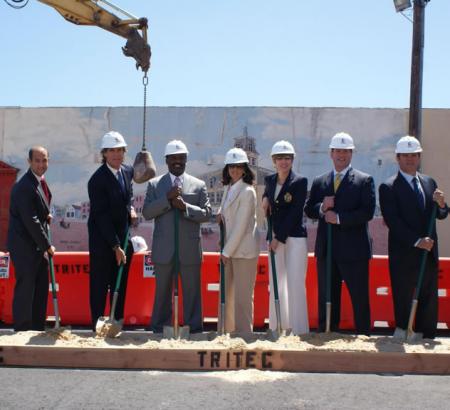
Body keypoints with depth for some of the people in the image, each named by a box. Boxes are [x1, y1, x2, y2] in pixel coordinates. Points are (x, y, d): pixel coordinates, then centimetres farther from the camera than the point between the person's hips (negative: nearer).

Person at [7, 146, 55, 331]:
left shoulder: (41, 181, 10)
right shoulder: (24, 186, -19)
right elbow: (30, 220, -20)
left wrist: (46, 216, 3)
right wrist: (47, 245, -15)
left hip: (38, 245, 9)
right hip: (25, 246, -9)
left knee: (41, 289, 12)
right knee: (25, 289, -3)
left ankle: (38, 330, 21)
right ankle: (22, 331, 7)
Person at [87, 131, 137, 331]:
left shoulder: (128, 171, 5)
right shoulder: (97, 179, -15)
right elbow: (102, 216, -17)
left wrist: (130, 209, 2)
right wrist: (115, 246, -18)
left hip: (123, 239, 6)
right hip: (103, 241, -6)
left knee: (120, 286, 11)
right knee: (100, 287, 2)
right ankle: (97, 327, 10)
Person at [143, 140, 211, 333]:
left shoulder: (198, 185, 7)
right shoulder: (154, 184, 7)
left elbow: (206, 214, 1)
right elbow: (146, 212, -2)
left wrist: (185, 207, -14)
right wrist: (167, 198, -13)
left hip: (190, 249, 0)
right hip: (163, 250, 0)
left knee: (192, 291, 3)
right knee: (162, 291, 9)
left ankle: (194, 329, 11)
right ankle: (159, 330, 17)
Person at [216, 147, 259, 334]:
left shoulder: (247, 191, -13)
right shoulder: (228, 188, 11)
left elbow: (241, 226, -16)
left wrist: (227, 251, -13)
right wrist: (220, 214, 3)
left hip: (244, 249, -8)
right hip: (230, 248, 8)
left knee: (243, 295, -3)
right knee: (228, 293, 12)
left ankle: (244, 331, 5)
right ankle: (230, 330, 21)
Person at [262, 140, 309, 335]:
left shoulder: (300, 182, -7)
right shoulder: (269, 180, 9)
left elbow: (295, 213, -12)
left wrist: (279, 238, -13)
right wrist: (265, 199, 6)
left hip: (294, 237, -6)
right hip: (275, 238, 6)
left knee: (295, 284, -6)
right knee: (276, 284, 10)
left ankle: (299, 331, -1)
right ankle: (276, 328, 18)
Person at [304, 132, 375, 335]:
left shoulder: (365, 180, 0)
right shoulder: (319, 182, 13)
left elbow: (367, 212, -11)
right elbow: (308, 210, 9)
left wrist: (339, 217, -15)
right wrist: (322, 208, -12)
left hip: (354, 250, -4)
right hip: (326, 250, 4)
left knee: (360, 299, 1)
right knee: (327, 299, 11)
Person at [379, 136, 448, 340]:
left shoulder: (429, 182, 12)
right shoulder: (388, 187, -6)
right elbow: (393, 222, -14)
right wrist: (417, 241, -20)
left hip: (429, 253, 6)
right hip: (404, 256, -5)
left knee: (428, 303, 8)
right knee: (404, 305, 0)